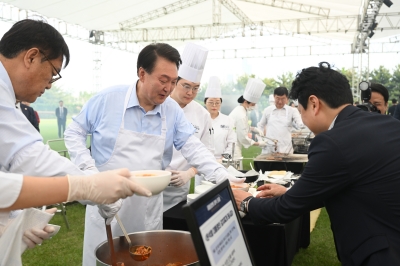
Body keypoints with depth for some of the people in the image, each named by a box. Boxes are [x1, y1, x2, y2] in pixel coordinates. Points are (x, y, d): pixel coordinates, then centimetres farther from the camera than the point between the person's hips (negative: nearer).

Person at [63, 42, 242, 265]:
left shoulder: (173, 110, -1)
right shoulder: (108, 99, -10)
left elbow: (193, 147, -5)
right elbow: (74, 132, 0)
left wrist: (224, 178, -18)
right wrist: (89, 170, -12)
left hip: (149, 209, 3)